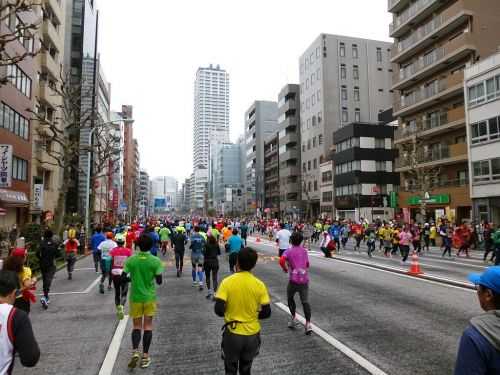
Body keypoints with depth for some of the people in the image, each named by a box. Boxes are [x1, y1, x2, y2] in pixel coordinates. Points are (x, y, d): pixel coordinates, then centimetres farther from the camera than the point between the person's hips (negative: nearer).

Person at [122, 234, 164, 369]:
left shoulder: (131, 260, -8)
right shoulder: (155, 261, -12)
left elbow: (123, 277, -7)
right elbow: (159, 281, -11)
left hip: (135, 297, 1)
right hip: (149, 297, -1)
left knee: (137, 326, 14)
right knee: (148, 326, 10)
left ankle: (135, 352, -3)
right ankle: (145, 356, 15)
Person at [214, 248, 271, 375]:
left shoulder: (227, 282, -16)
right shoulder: (259, 285, -11)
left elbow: (219, 310, -16)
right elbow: (266, 313, -7)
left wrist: (229, 313, 5)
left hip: (232, 333, -2)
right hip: (252, 334, 2)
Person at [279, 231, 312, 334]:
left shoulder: (288, 251, -4)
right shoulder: (304, 251, 9)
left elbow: (282, 261, -22)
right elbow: (307, 265, 15)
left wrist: (285, 269, -5)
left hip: (294, 279, -3)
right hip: (305, 279, 3)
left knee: (290, 298, 20)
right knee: (305, 301, 5)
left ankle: (294, 318, 18)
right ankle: (308, 324, -2)